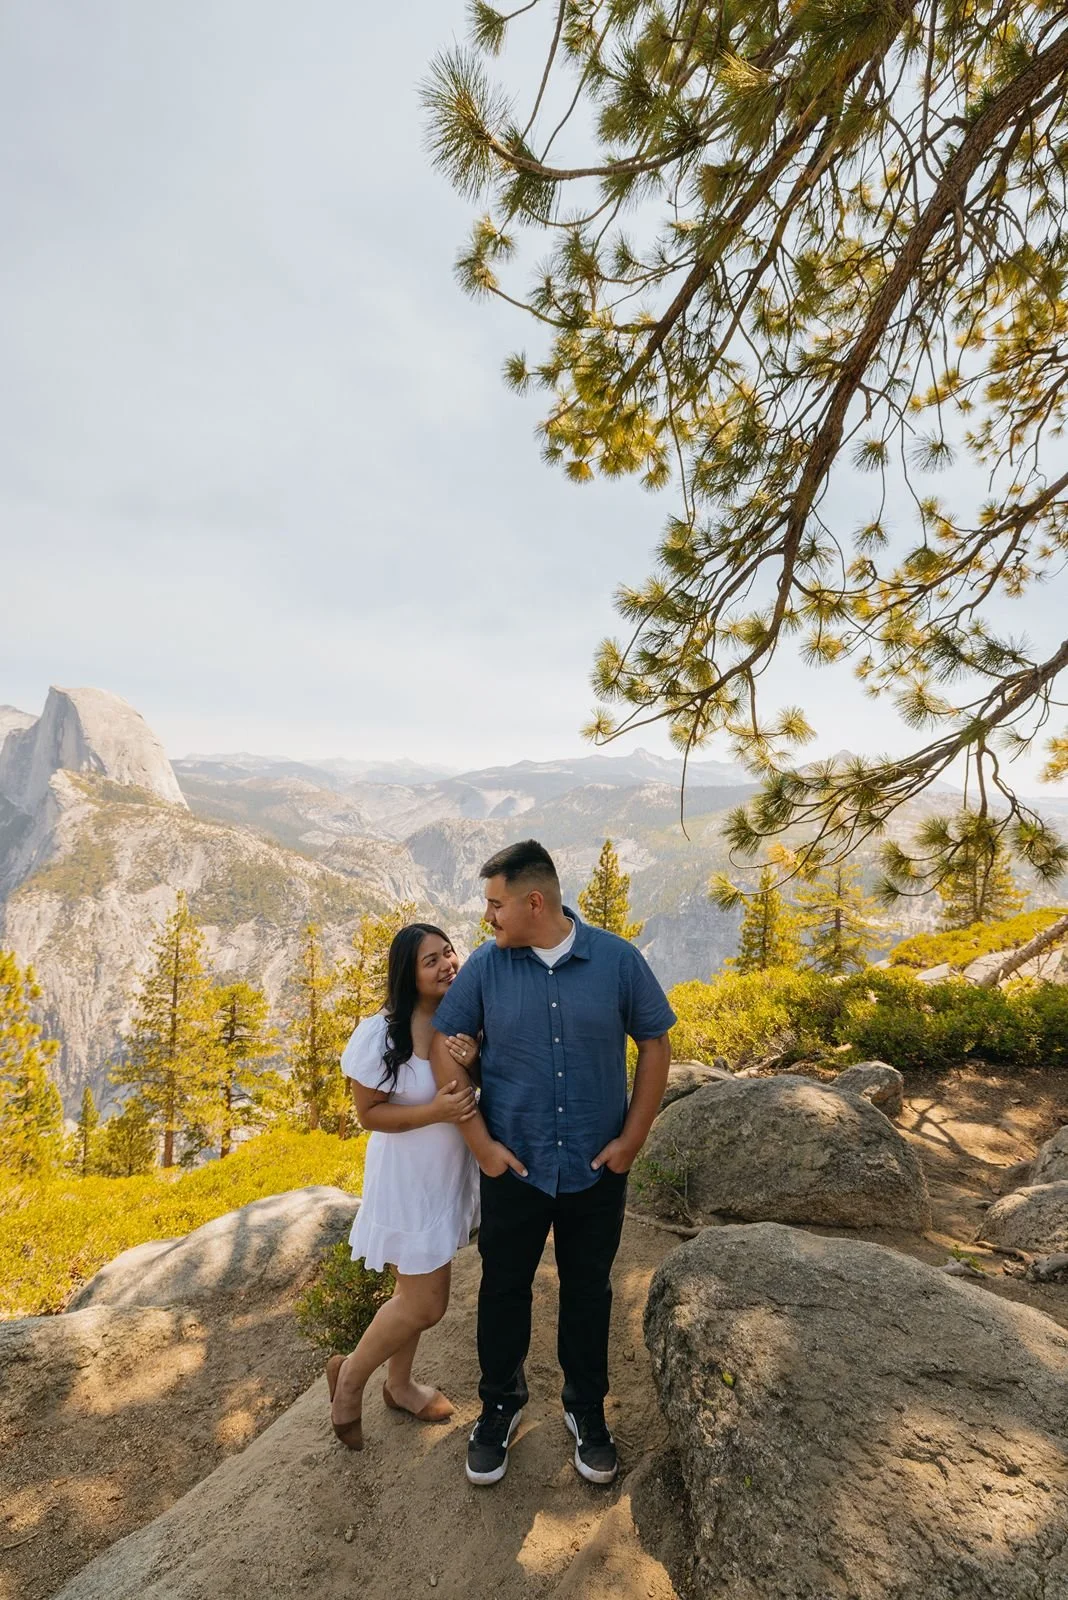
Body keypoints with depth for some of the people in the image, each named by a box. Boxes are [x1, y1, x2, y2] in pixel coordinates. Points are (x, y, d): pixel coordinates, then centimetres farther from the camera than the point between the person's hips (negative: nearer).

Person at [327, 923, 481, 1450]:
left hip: (451, 1174, 6)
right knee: (426, 1304, 4)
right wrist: (434, 1112, -30)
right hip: (407, 1180, -6)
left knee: (417, 1289, 23)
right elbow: (369, 1113, -16)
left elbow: (473, 1097, -4)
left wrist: (471, 1065, -27)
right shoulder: (380, 1036, -25)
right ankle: (349, 1376, 31)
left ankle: (398, 1383, 47)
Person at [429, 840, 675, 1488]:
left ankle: (587, 1409, 42)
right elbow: (445, 1045, -3)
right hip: (513, 1165, 1)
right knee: (504, 1287, 16)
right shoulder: (486, 965, -11)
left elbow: (656, 1045, -4)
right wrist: (479, 1140, -7)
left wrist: (632, 1139, -6)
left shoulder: (617, 960, -13)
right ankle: (501, 1404, 42)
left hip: (597, 1168, 0)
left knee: (589, 1289, 18)